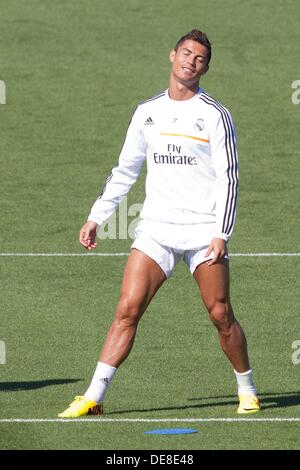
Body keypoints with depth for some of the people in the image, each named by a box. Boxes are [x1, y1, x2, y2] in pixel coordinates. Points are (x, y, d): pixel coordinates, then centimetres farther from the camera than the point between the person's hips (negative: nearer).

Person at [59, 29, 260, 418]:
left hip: (204, 231, -3)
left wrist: (221, 235, -13)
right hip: (156, 227, 3)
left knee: (221, 315, -3)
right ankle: (94, 397, -9)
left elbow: (228, 178, -4)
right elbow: (125, 171, 19)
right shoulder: (147, 113, 11)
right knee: (128, 309, -8)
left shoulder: (215, 116, -1)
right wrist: (96, 218, 13)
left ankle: (247, 389, 18)